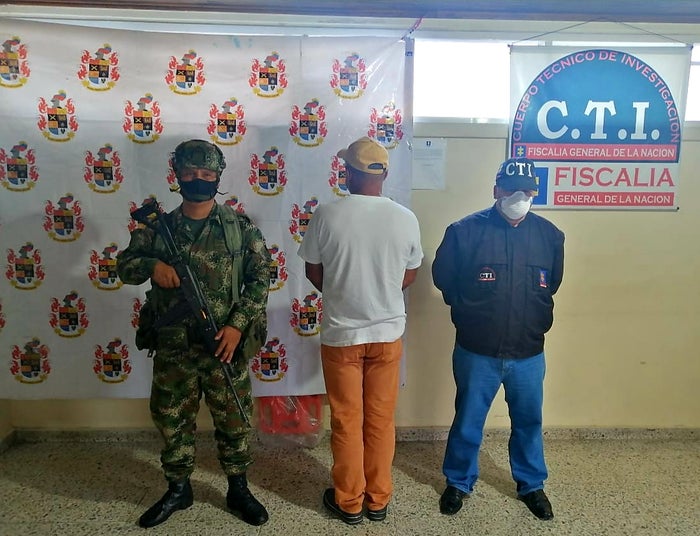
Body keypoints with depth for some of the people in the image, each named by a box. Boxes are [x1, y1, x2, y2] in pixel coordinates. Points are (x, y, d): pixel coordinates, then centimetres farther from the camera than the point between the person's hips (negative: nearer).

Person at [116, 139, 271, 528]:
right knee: (172, 420, 16)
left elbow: (260, 279, -4)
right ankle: (178, 489, 37)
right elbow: (125, 265, 8)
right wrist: (152, 265, -14)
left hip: (225, 345, -2)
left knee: (233, 420, 11)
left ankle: (239, 489, 32)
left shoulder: (241, 227, -3)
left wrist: (237, 324, -14)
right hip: (173, 348, 2)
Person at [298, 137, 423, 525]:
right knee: (380, 421, 16)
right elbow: (409, 275, 5)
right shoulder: (405, 218, -7)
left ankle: (348, 502, 28)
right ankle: (378, 499, 31)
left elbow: (313, 271, 0)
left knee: (346, 422, 13)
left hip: (340, 335, -2)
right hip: (388, 333, 2)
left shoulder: (326, 215, -12)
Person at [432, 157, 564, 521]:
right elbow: (443, 278, 2)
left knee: (528, 422, 19)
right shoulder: (465, 231, -11)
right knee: (468, 422, 13)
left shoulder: (550, 235, 0)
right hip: (477, 351, -2)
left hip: (528, 353, 3)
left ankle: (531, 485, 42)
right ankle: (458, 482, 36)